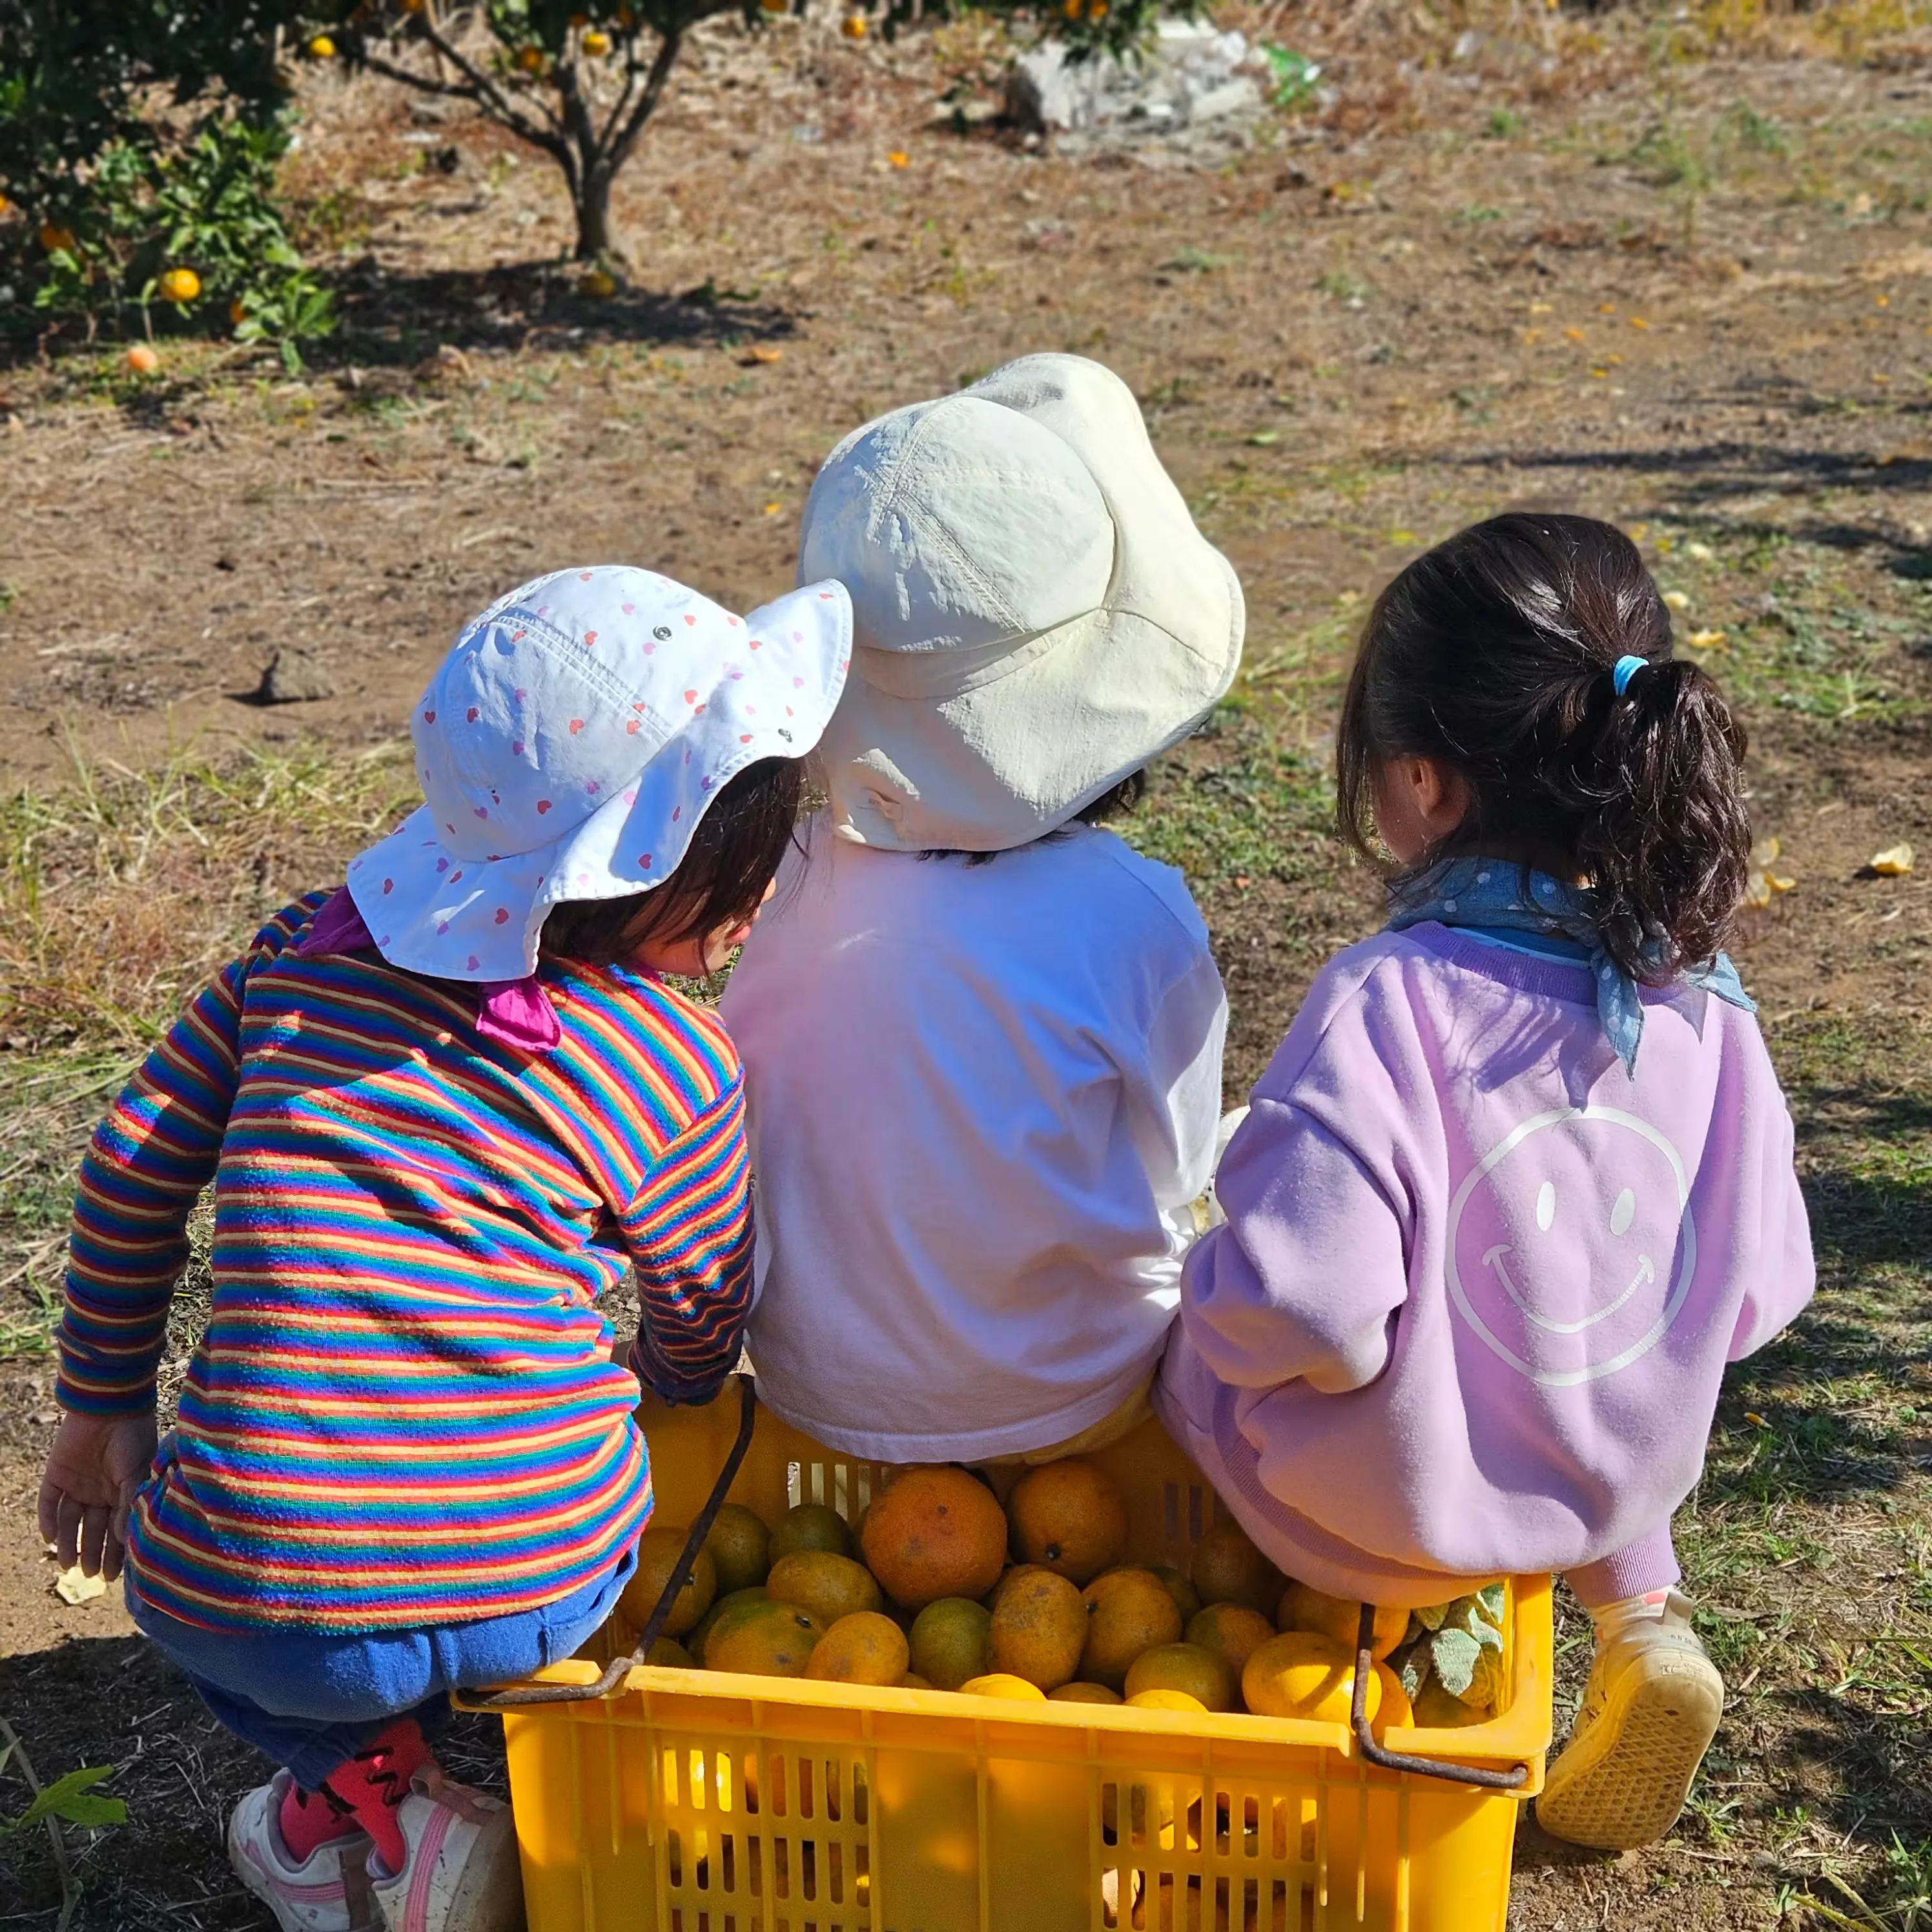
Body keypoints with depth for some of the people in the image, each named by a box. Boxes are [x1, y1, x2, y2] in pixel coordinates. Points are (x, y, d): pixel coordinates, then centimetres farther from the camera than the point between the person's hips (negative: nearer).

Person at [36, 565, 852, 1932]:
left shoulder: (312, 948, 6)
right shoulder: (681, 1072, -3)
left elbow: (135, 1167, 13)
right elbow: (702, 1317, 13)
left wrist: (107, 1407, 27)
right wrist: (679, 1400, 37)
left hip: (268, 1606, 2)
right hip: (549, 1586, -1)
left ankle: (357, 1784, 17)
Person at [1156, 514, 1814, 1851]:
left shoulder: (1387, 1003, -30)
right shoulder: (1704, 1001, -13)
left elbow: (1310, 1316, -34)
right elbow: (1757, 1294, -5)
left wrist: (1216, 1294, -11)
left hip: (1386, 1501, -4)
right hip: (1620, 1479, 5)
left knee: (1164, 1299, 22)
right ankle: (1638, 1613, 23)